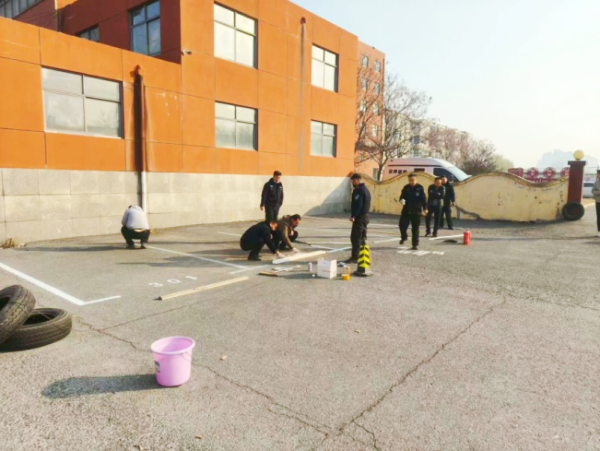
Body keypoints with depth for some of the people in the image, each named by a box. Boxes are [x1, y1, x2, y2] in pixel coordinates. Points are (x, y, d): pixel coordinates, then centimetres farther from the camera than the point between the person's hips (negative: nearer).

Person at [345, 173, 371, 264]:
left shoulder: (358, 190, -15)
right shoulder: (366, 190, 16)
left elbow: (357, 205, -23)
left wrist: (353, 215, -19)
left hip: (359, 217, -10)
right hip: (365, 216, 10)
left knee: (355, 238, -6)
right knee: (362, 238, 15)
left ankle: (355, 257, -5)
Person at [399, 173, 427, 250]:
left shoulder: (420, 188, -3)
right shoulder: (406, 188, 4)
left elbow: (424, 199, -3)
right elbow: (402, 196, 7)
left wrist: (425, 208, -8)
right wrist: (402, 200, -17)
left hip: (416, 211, -2)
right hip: (406, 210, 2)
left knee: (415, 229, 2)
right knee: (402, 225, -2)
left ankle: (415, 244, 11)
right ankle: (404, 237, 29)